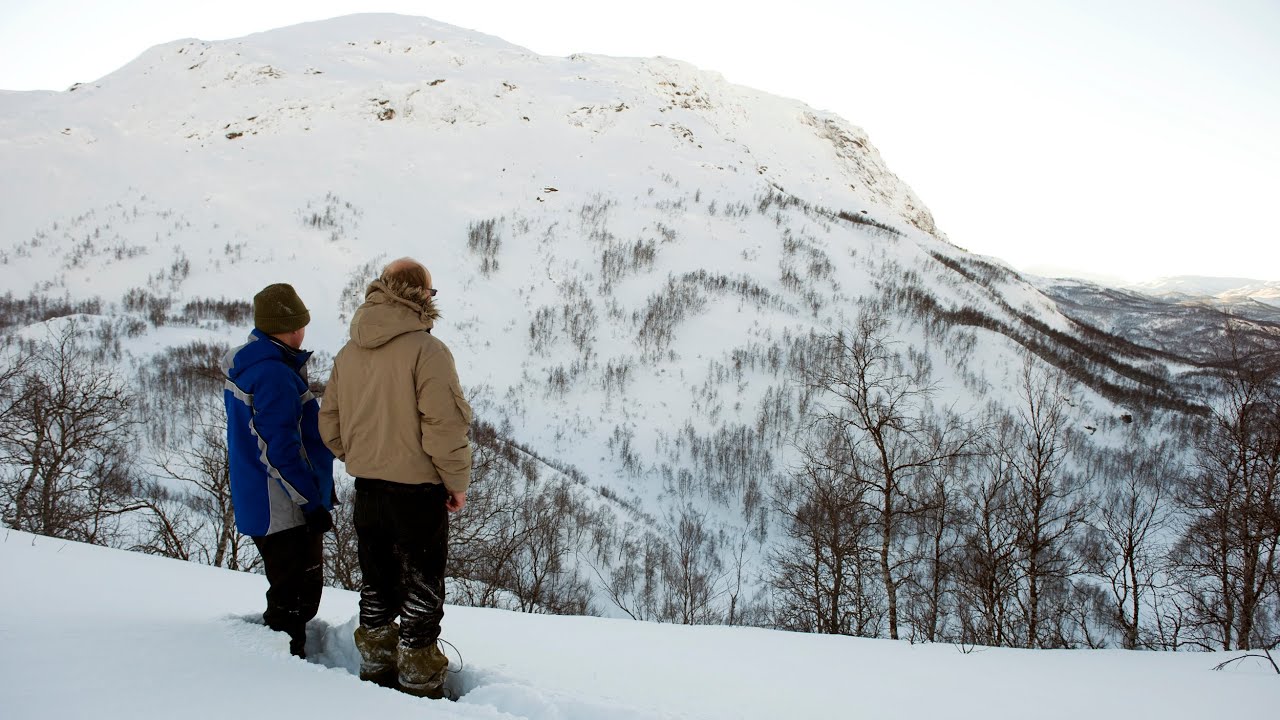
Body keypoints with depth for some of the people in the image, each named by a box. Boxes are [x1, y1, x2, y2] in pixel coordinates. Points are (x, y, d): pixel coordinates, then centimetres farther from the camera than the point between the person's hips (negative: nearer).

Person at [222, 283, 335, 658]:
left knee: (297, 592, 21)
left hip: (258, 504, 10)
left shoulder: (246, 364, 11)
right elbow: (280, 451, -24)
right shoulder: (274, 374, -21)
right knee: (294, 598, 0)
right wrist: (313, 503, -17)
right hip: (285, 510, -10)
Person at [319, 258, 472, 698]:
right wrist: (457, 482, -9)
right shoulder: (425, 349, -18)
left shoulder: (349, 352, 4)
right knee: (421, 594, 7)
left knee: (376, 589, 20)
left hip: (367, 491, 6)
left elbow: (330, 424, 9)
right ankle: (419, 686, 16)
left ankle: (376, 672, 34)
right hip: (418, 491, -6)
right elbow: (446, 425, -21)